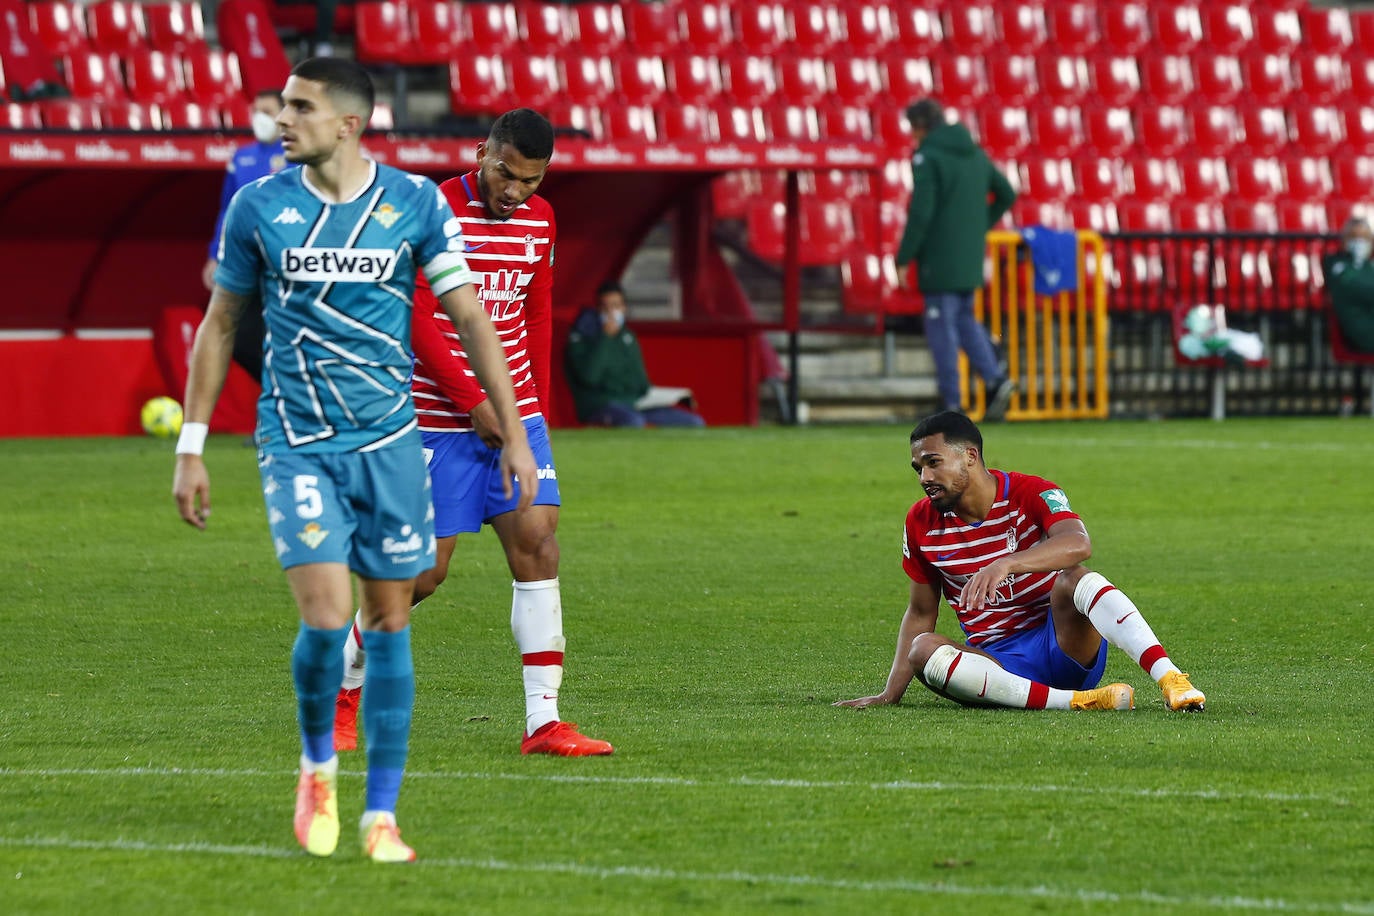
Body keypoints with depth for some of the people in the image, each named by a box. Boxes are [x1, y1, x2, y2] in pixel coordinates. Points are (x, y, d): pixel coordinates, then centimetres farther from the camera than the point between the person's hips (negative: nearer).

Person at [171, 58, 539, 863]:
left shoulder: (415, 203, -2)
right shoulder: (259, 207, -1)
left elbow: (471, 319, 3)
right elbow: (220, 326, 8)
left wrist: (513, 434, -1)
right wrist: (192, 447, 6)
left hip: (388, 439, 1)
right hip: (296, 441, -1)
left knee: (389, 622, 3)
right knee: (326, 617, -15)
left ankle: (382, 816, 10)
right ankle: (318, 767, 12)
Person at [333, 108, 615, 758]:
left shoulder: (540, 221, 8)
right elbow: (417, 321, -14)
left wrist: (535, 405, 12)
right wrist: (475, 404, -16)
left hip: (514, 413, 6)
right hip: (438, 417, -5)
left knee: (538, 543, -9)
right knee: (423, 571, -4)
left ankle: (544, 722, -10)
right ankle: (343, 689, 21)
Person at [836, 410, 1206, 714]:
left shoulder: (1030, 494, -9)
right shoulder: (922, 523, 4)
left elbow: (1078, 544, -31)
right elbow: (920, 614, 14)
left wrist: (1005, 565, -46)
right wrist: (890, 695, 4)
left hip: (1064, 644, -3)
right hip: (998, 663, 3)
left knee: (1074, 579, -32)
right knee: (924, 649, -28)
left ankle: (1170, 679, -47)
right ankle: (1075, 701, -40)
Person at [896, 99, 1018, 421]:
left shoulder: (927, 158, -12)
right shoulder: (975, 153, 12)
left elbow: (920, 213, -18)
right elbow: (1007, 194, 17)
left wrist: (903, 259, -11)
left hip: (940, 256, -7)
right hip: (971, 256, 7)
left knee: (941, 327, -1)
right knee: (964, 319, 18)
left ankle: (952, 403, -1)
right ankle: (996, 380, 0)